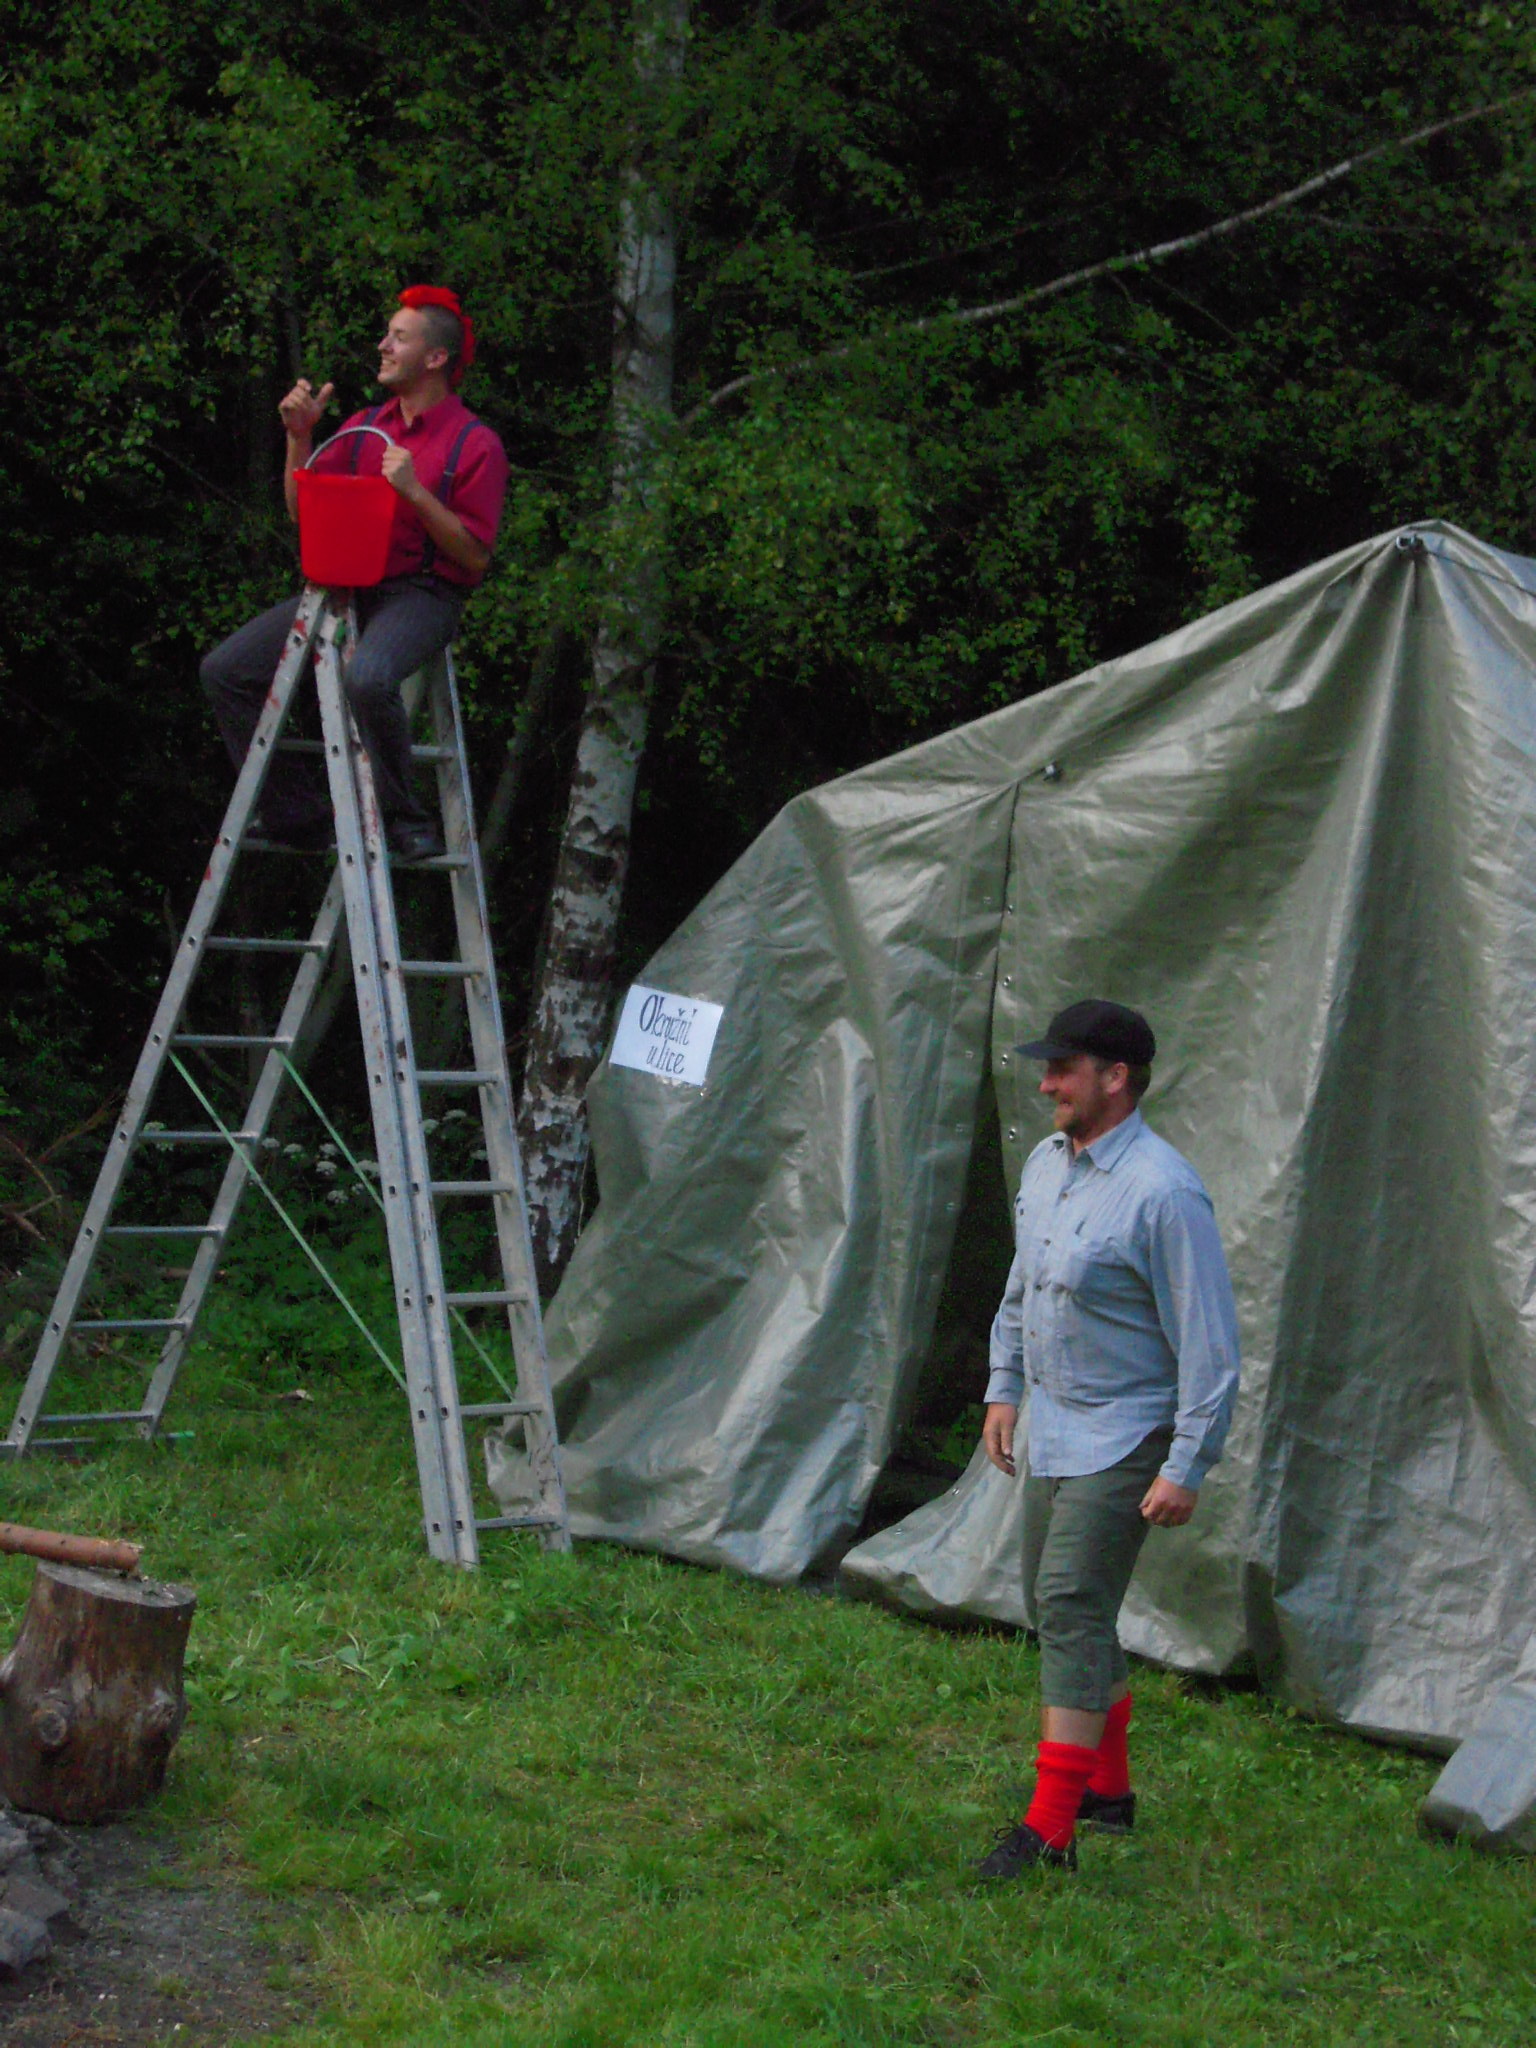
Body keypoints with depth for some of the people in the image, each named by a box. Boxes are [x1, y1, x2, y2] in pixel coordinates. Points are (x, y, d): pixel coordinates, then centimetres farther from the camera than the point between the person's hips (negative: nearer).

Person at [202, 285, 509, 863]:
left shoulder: (475, 444, -5)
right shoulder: (364, 426, 15)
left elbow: (475, 557, -9)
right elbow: (302, 511, 14)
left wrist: (415, 492, -19)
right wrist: (299, 436, 1)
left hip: (422, 594, -7)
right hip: (343, 587, 7)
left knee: (366, 678, -39)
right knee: (225, 671, -4)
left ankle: (403, 820, -17)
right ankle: (298, 814, 5)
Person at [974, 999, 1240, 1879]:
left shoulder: (1163, 1192, -21)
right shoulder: (1047, 1165, 7)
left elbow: (1210, 1341, -20)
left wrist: (1188, 1466, -21)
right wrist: (1006, 1387, 19)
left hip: (1122, 1442, -9)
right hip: (1054, 1434, 9)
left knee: (1073, 1610, -14)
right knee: (1063, 1609, 15)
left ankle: (1050, 1829, -13)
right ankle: (1109, 1786, 31)